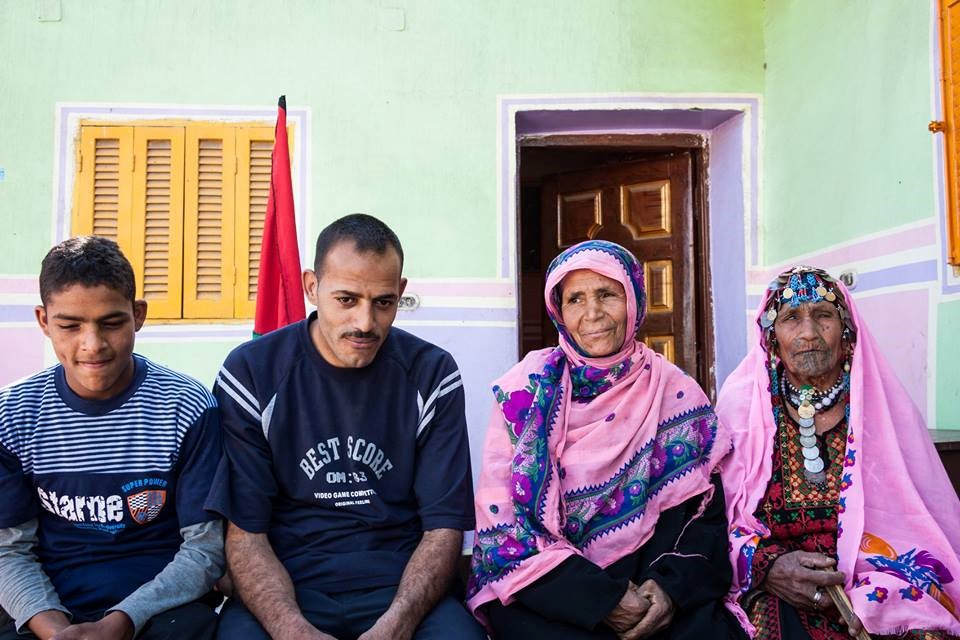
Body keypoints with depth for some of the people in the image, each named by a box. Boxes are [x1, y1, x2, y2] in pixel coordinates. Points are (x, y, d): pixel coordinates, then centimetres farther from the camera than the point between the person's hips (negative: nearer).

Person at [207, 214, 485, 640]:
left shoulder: (432, 375, -1)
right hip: (285, 588, 0)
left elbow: (444, 526, -2)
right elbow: (245, 532, -5)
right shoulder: (252, 373, -3)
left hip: (401, 587, 1)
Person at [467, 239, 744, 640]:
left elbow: (704, 515, 3)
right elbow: (502, 523, -7)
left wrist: (672, 585, -16)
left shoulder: (675, 394, 2)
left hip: (646, 580, 2)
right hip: (547, 589, -2)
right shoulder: (526, 392, -4)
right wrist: (603, 599, -15)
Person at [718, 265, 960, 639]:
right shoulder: (743, 404, 1)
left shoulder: (882, 407, 4)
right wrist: (767, 566, -18)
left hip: (879, 599, 1)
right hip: (771, 597, 0)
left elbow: (927, 525, 3)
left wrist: (879, 595, -13)